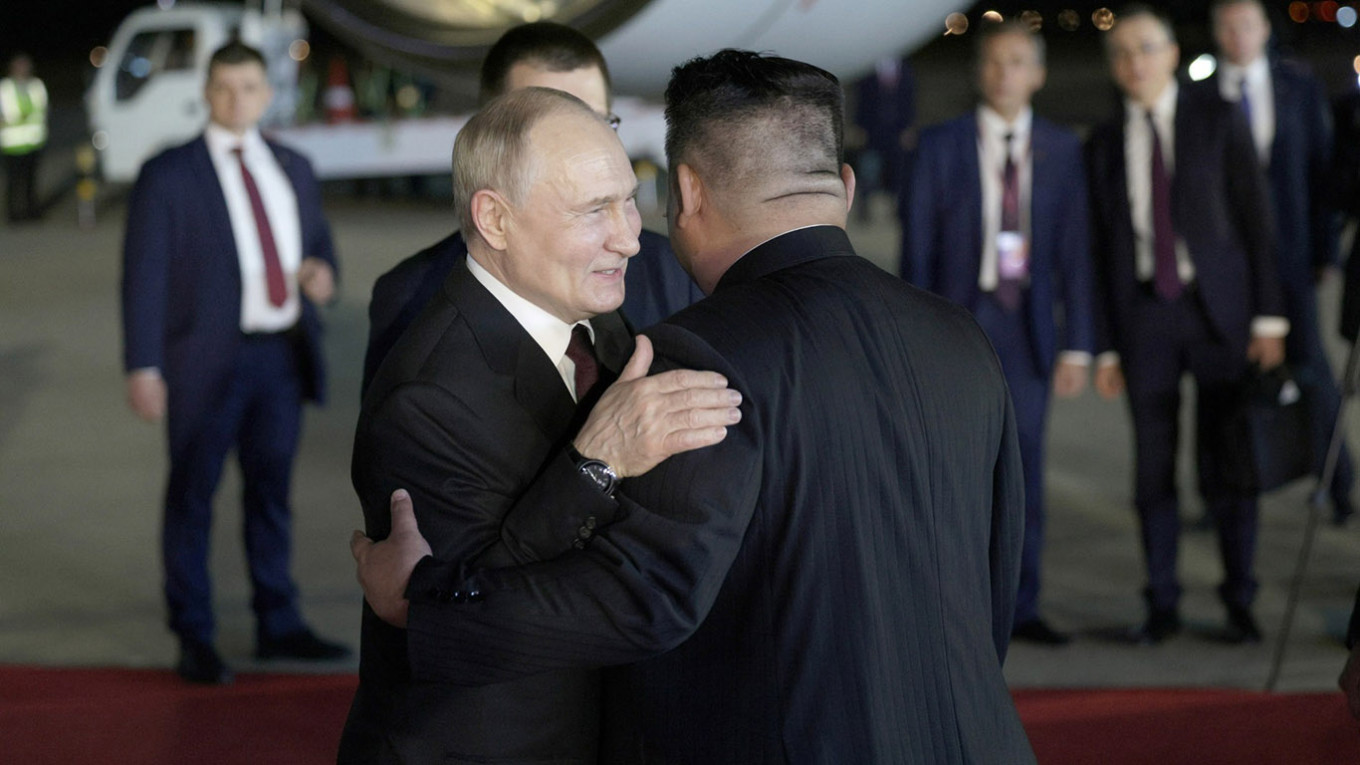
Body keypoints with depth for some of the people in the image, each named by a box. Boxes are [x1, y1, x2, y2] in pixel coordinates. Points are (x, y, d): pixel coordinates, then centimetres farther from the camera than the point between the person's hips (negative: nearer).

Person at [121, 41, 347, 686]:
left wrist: (321, 272, -3)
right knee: (192, 497, 2)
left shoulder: (292, 167, 12)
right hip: (207, 359, -5)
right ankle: (194, 640, 9)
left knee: (272, 492, 13)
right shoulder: (167, 174, -3)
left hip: (281, 355, 5)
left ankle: (278, 625, 23)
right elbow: (144, 275, -6)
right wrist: (143, 367, -13)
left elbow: (317, 240, 22)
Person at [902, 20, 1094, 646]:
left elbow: (1074, 250, 5)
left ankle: (1021, 607, 12)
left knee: (1024, 470, 5)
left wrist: (1076, 345, 1)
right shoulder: (941, 146, 1)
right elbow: (917, 245, 2)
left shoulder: (1060, 150, 6)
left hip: (1028, 328, 2)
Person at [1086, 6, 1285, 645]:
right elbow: (1103, 248, 9)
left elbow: (1254, 215, 0)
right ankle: (1162, 604, 13)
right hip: (1143, 316, 2)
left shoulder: (1218, 120, 2)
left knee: (1227, 464, -1)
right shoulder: (1105, 144, 8)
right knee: (1153, 467, 3)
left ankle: (1240, 603, 9)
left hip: (1219, 309, -2)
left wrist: (1268, 316, -6)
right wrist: (1105, 346, 5)